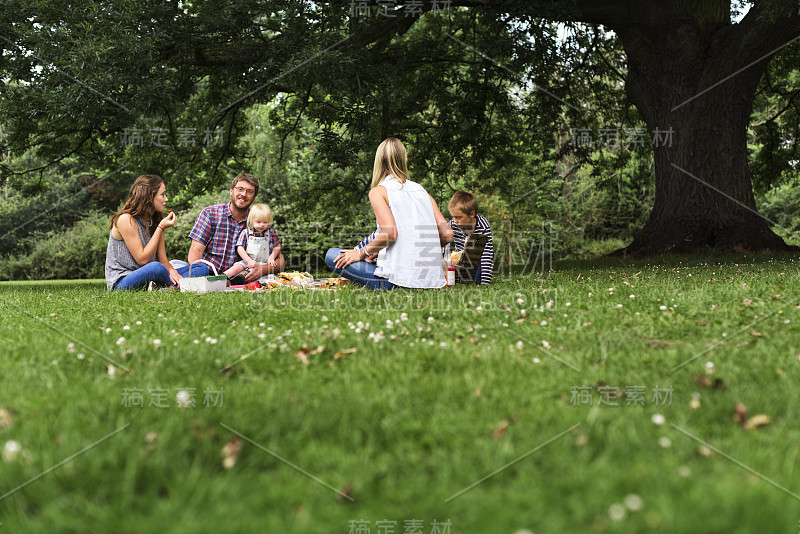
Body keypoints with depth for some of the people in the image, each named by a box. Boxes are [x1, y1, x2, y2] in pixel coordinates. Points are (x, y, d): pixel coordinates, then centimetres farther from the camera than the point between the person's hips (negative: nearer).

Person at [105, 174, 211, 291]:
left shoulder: (156, 221, 12)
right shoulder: (126, 219, -12)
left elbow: (163, 260, 8)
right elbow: (142, 259, -16)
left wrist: (172, 271, -17)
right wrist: (161, 228, -14)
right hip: (121, 283, -8)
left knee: (202, 268, -4)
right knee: (156, 268, -40)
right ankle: (174, 288, -11)